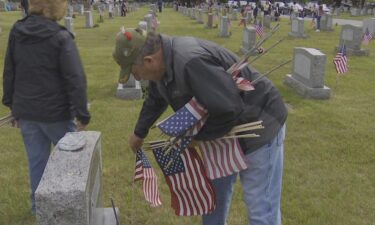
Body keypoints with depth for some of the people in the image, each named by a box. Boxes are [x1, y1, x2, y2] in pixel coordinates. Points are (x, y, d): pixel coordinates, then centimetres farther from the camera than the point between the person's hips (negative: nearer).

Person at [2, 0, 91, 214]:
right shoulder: (60, 37, -16)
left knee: (36, 160, 16)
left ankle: (38, 205, 29)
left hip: (26, 112, 5)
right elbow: (76, 80, -19)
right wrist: (83, 115, -15)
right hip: (55, 113, -5)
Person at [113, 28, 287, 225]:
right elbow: (155, 100, 18)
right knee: (214, 193, 22)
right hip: (228, 127, 9)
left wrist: (194, 134, -19)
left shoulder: (191, 62, -34)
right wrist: (139, 133, 31)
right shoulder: (162, 62, -2)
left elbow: (229, 111, -34)